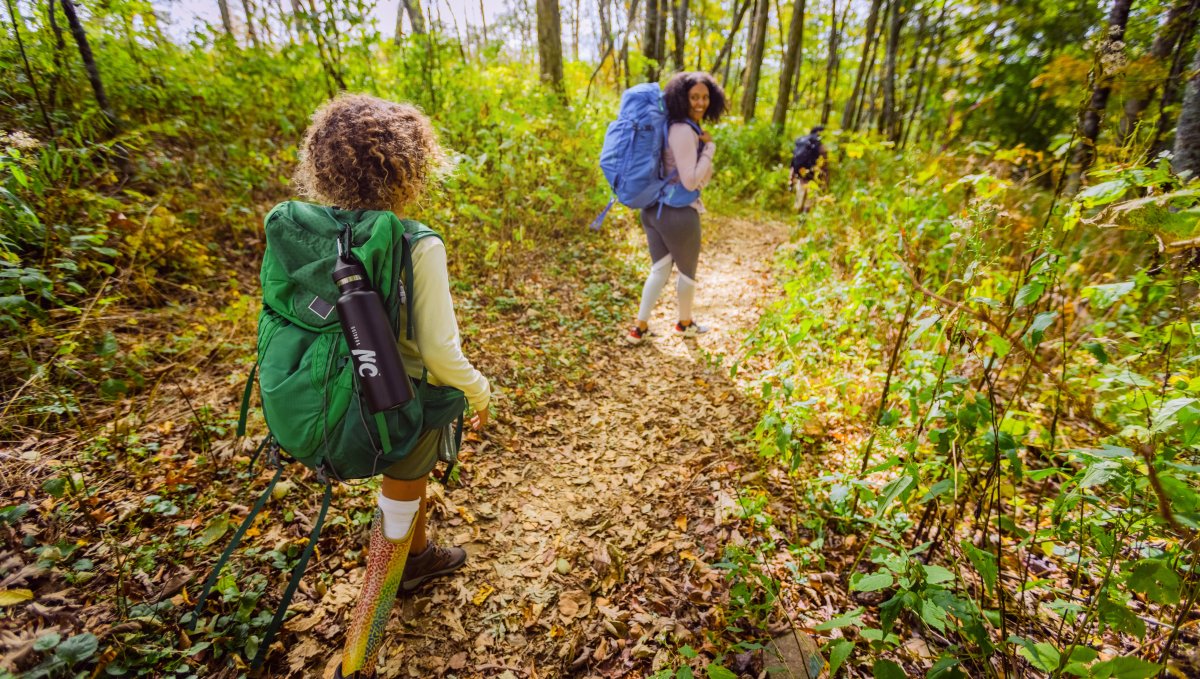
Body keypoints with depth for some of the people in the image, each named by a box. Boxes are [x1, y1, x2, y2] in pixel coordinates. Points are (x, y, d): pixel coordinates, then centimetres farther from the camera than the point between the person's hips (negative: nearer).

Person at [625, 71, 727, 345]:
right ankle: (685, 323, 34)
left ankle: (639, 328, 18)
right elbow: (690, 181, -19)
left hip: (655, 208, 9)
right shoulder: (684, 131, -18)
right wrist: (709, 147, -12)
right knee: (687, 271, 14)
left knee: (659, 269, 16)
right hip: (678, 212, -9)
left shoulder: (682, 127, 12)